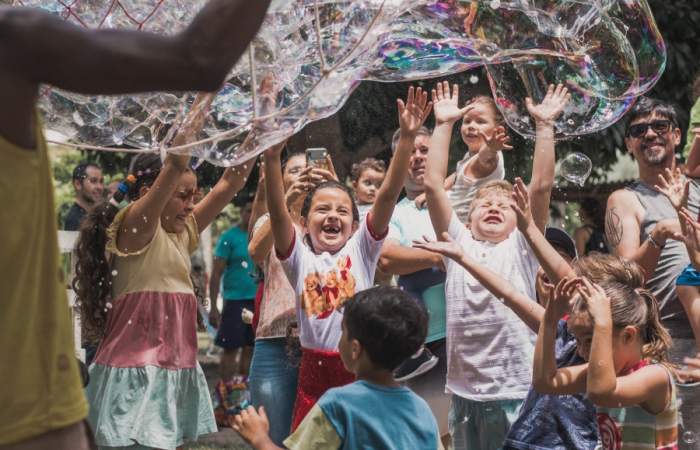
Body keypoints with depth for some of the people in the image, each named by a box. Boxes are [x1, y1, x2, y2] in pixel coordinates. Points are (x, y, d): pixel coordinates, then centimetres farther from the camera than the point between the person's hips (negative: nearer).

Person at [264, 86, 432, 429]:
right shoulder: (299, 255, 4)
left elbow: (388, 195, -7)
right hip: (314, 370, 1)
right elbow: (277, 211, -12)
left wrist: (407, 138, -17)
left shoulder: (362, 248, 4)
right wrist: (272, 157, -26)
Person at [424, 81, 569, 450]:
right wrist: (443, 125, 0)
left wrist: (544, 125, -7)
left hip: (516, 392, -2)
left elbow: (541, 186, -5)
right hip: (463, 392, 2)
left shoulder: (521, 247, 5)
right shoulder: (457, 242, 9)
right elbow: (433, 185, 2)